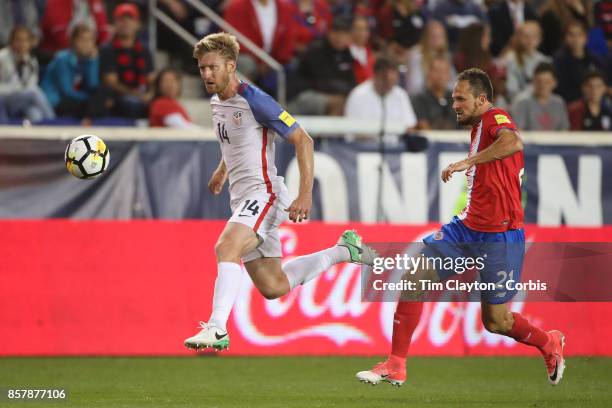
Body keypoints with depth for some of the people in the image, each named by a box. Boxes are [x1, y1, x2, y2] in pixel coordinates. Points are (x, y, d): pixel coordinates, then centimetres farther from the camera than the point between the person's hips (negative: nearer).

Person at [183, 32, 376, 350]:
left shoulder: (253, 100, -15)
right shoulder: (217, 102, 10)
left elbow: (303, 140, -16)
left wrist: (305, 195, -21)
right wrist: (223, 170, 28)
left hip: (263, 194, -9)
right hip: (241, 199, 9)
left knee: (225, 247, -33)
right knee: (273, 288, 13)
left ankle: (217, 330, -38)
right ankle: (343, 252, 32)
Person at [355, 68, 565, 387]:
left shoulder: (496, 118, -14)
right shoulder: (478, 126, 14)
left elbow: (513, 142, -40)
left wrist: (468, 161, -41)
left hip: (499, 236, -9)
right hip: (468, 226, 9)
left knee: (495, 321, 0)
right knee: (413, 274, -6)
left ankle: (549, 343, 31)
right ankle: (396, 366, -2)